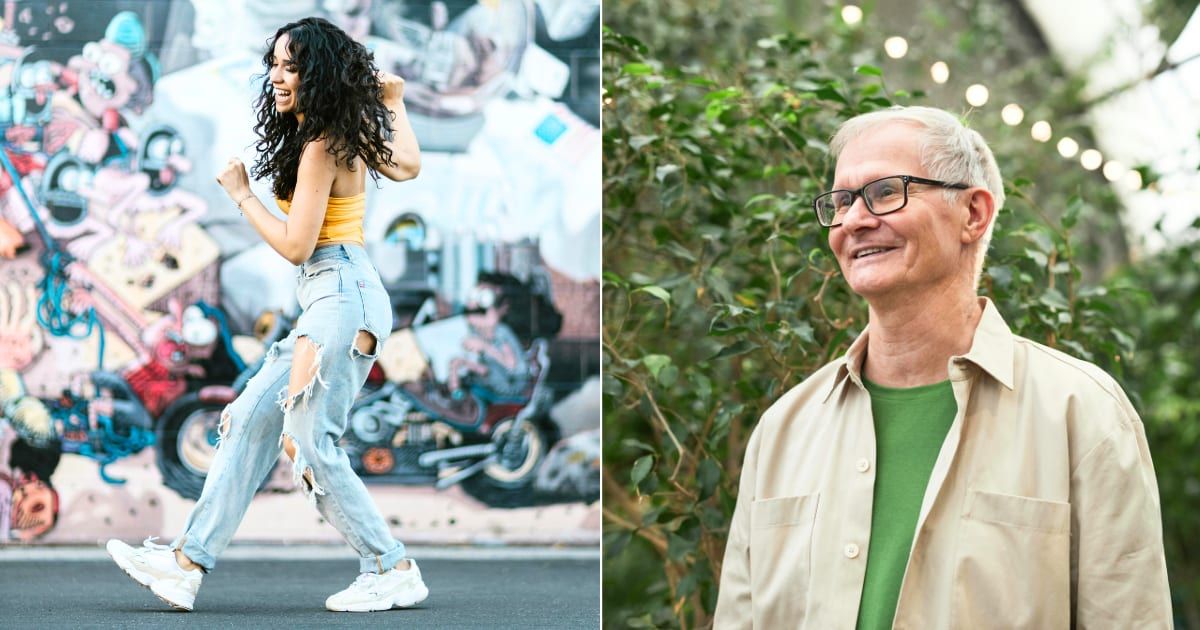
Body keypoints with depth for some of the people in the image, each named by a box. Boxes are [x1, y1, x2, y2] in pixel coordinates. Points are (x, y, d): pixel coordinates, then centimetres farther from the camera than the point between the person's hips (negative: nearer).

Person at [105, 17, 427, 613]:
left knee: (310, 440, -14)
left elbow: (296, 246, -13)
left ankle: (393, 571, -7)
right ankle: (188, 562, 4)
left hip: (342, 293, -10)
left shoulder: (320, 147, -12)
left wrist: (241, 194, -2)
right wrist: (393, 102, 40)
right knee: (250, 420, 5)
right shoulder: (351, 133, 14)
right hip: (326, 300, 10)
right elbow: (407, 166, 30)